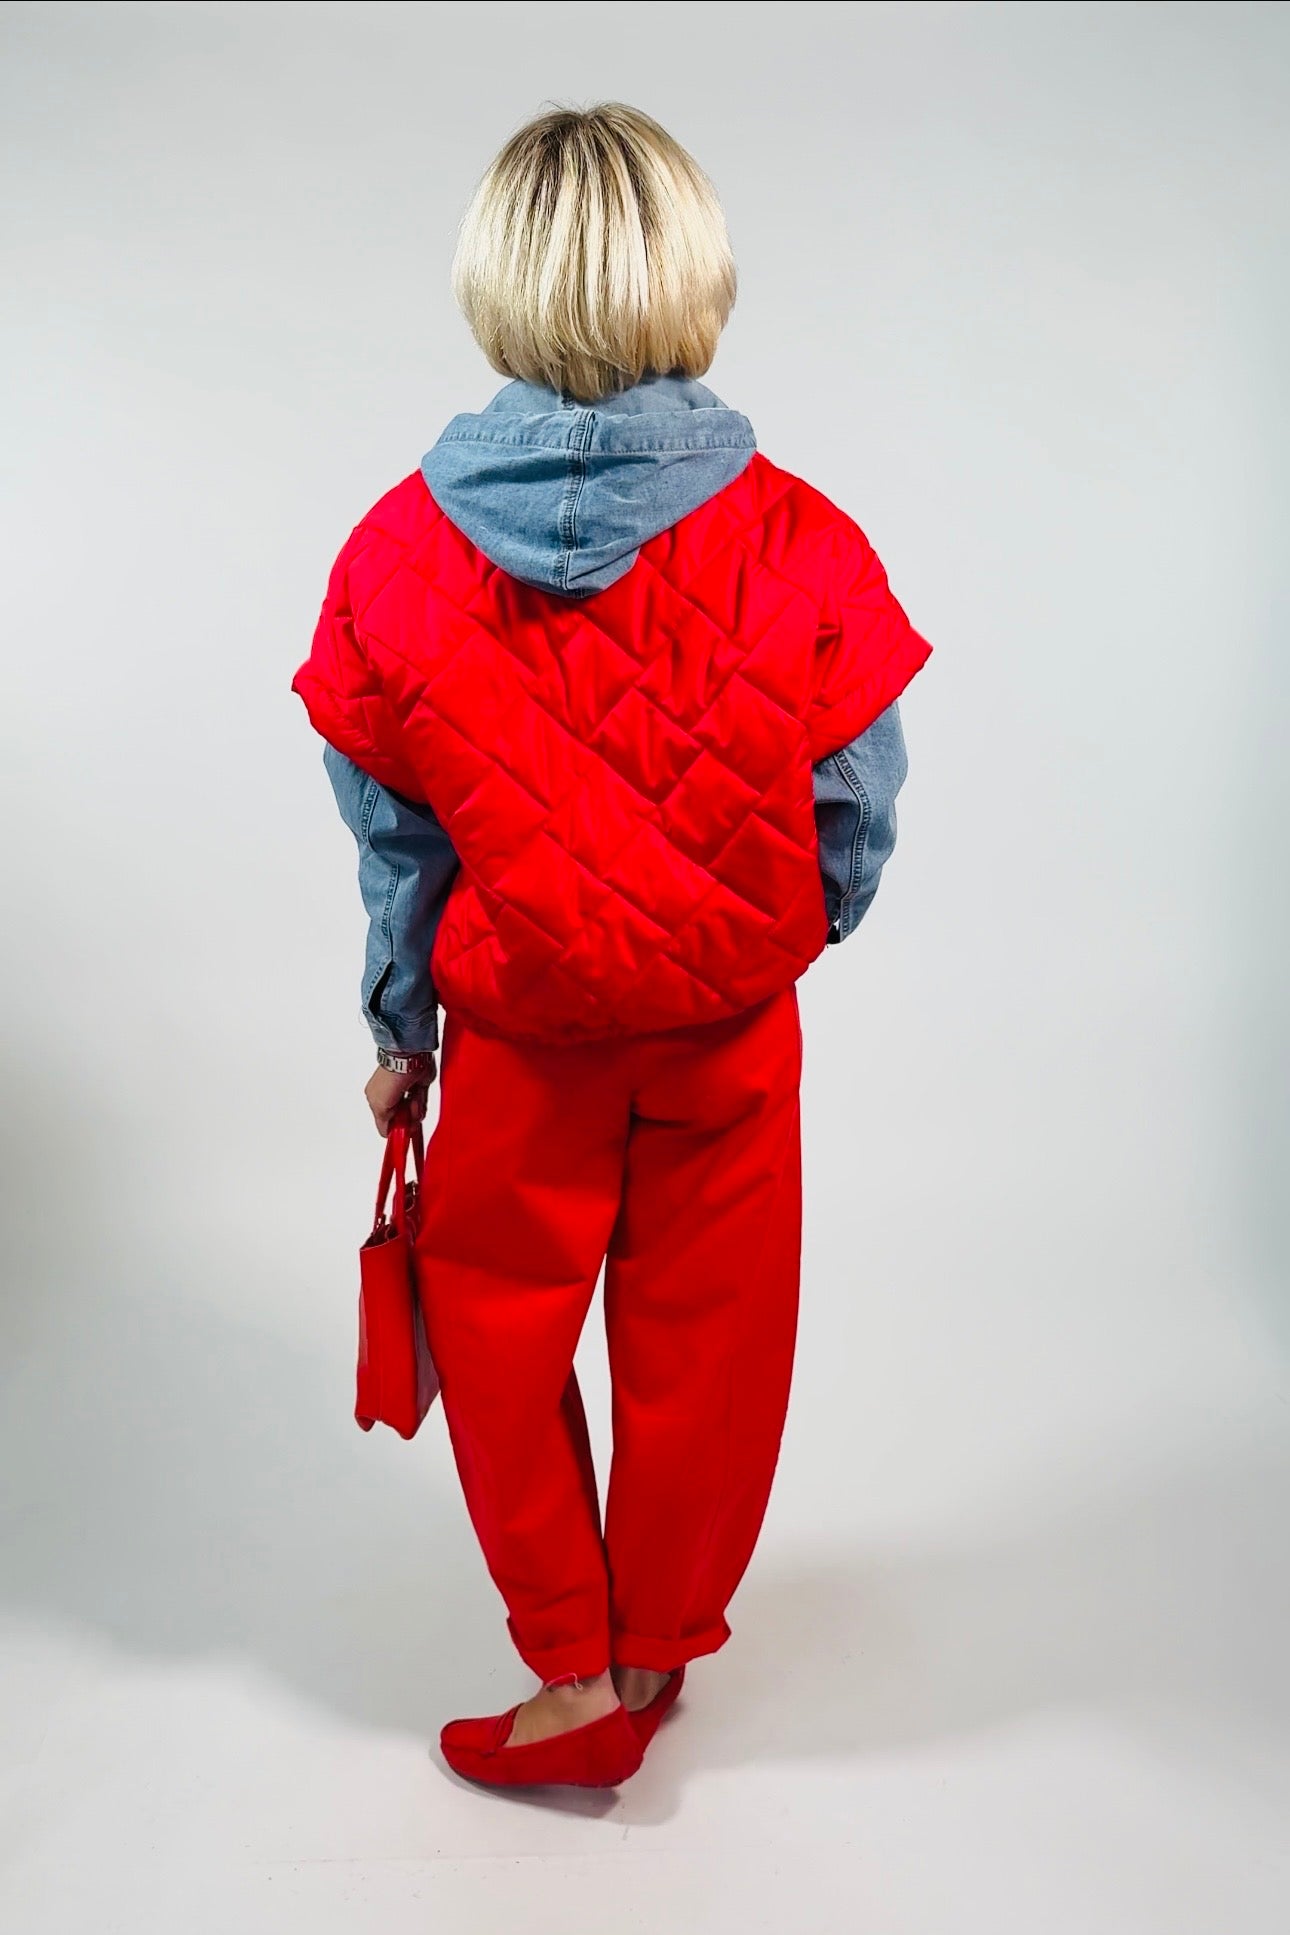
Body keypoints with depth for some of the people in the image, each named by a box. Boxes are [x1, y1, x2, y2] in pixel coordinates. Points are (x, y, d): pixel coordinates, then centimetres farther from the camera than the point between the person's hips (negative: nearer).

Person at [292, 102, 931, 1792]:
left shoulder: (406, 548, -12)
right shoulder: (797, 543, -15)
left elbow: (395, 843, -4)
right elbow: (854, 829, -8)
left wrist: (401, 1031, 10)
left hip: (514, 1037, 0)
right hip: (731, 1038, 1)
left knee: (498, 1336, 20)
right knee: (700, 1341, 18)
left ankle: (575, 1670, 28)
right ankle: (660, 1649, 38)